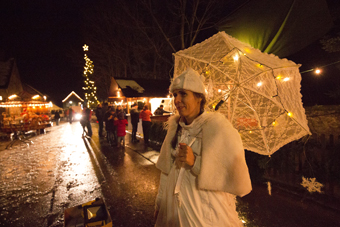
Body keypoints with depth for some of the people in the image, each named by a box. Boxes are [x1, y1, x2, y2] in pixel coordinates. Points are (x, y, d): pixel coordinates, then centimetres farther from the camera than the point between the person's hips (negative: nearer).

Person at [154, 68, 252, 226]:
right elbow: (167, 169, 4)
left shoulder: (217, 127, -21)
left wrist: (195, 162, -27)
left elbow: (238, 179, -20)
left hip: (206, 213, -4)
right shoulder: (175, 125, -4)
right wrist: (159, 204, 10)